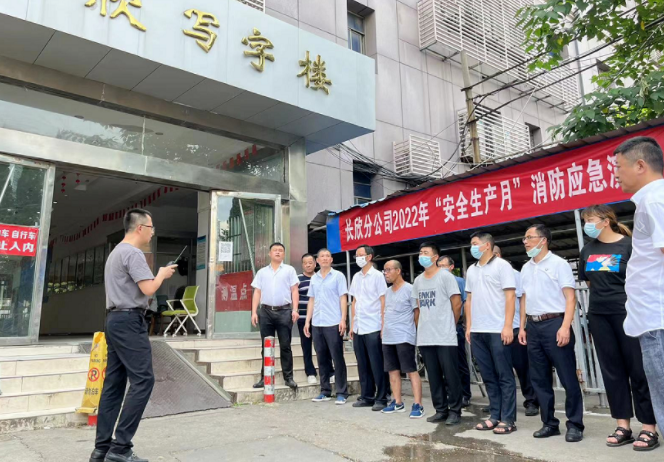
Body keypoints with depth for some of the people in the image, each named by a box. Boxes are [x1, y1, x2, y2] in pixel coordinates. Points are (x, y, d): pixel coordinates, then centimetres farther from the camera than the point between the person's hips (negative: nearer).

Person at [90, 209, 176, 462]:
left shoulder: (116, 252, 21)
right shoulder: (133, 253, -12)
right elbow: (148, 289, -18)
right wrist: (162, 274, -1)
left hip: (114, 319, 11)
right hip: (129, 321, -11)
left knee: (114, 383, 9)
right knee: (142, 379, -10)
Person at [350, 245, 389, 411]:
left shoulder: (377, 276, -3)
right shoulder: (356, 277, 13)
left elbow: (383, 301, -6)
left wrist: (383, 325, -10)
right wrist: (352, 324, 12)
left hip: (373, 328, -6)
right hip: (358, 328, 6)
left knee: (377, 365, 0)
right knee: (363, 365, 10)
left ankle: (381, 398, 8)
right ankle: (366, 396, 19)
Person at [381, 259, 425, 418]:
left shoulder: (409, 289, -7)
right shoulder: (387, 292, 16)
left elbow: (417, 311, -6)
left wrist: (409, 329, -1)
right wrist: (383, 329, 13)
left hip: (404, 337, -8)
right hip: (388, 338, 8)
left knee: (411, 370, -5)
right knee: (393, 370, 11)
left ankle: (417, 405, -3)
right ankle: (397, 403, 20)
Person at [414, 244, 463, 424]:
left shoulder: (446, 276, -6)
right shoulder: (417, 281, 11)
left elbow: (457, 304, -4)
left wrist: (449, 325, 5)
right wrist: (425, 326, 14)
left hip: (445, 336, -6)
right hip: (425, 337, 6)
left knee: (451, 376, 1)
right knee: (434, 376, 10)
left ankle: (454, 411, 11)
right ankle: (441, 410, 20)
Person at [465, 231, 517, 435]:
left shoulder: (501, 265, -3)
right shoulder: (472, 270, 15)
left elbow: (510, 296, -9)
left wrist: (508, 326, -15)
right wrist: (468, 326, 11)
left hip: (498, 331, -6)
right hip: (477, 331, 6)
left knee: (504, 377, 1)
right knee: (488, 377, 11)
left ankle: (508, 420, 7)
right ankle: (495, 416, 19)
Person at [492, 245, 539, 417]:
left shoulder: (512, 274, 0)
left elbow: (523, 299, 0)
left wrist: (523, 325, -7)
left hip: (514, 328, -2)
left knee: (523, 366, 3)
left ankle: (531, 401, 14)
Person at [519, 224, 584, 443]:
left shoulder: (558, 264, -4)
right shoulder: (526, 268, 15)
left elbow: (570, 297, -9)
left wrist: (565, 326, -18)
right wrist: (522, 327, 13)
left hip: (554, 323, -6)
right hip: (533, 326, 7)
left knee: (568, 377, 0)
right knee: (540, 379, 10)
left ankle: (574, 424, 12)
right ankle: (549, 423, 21)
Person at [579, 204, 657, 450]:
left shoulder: (628, 244, -6)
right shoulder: (588, 249, 9)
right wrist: (604, 294, 12)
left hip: (626, 312, -5)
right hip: (598, 315, 5)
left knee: (638, 369, 0)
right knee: (612, 370, 8)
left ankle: (649, 427, 10)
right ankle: (623, 426, 16)